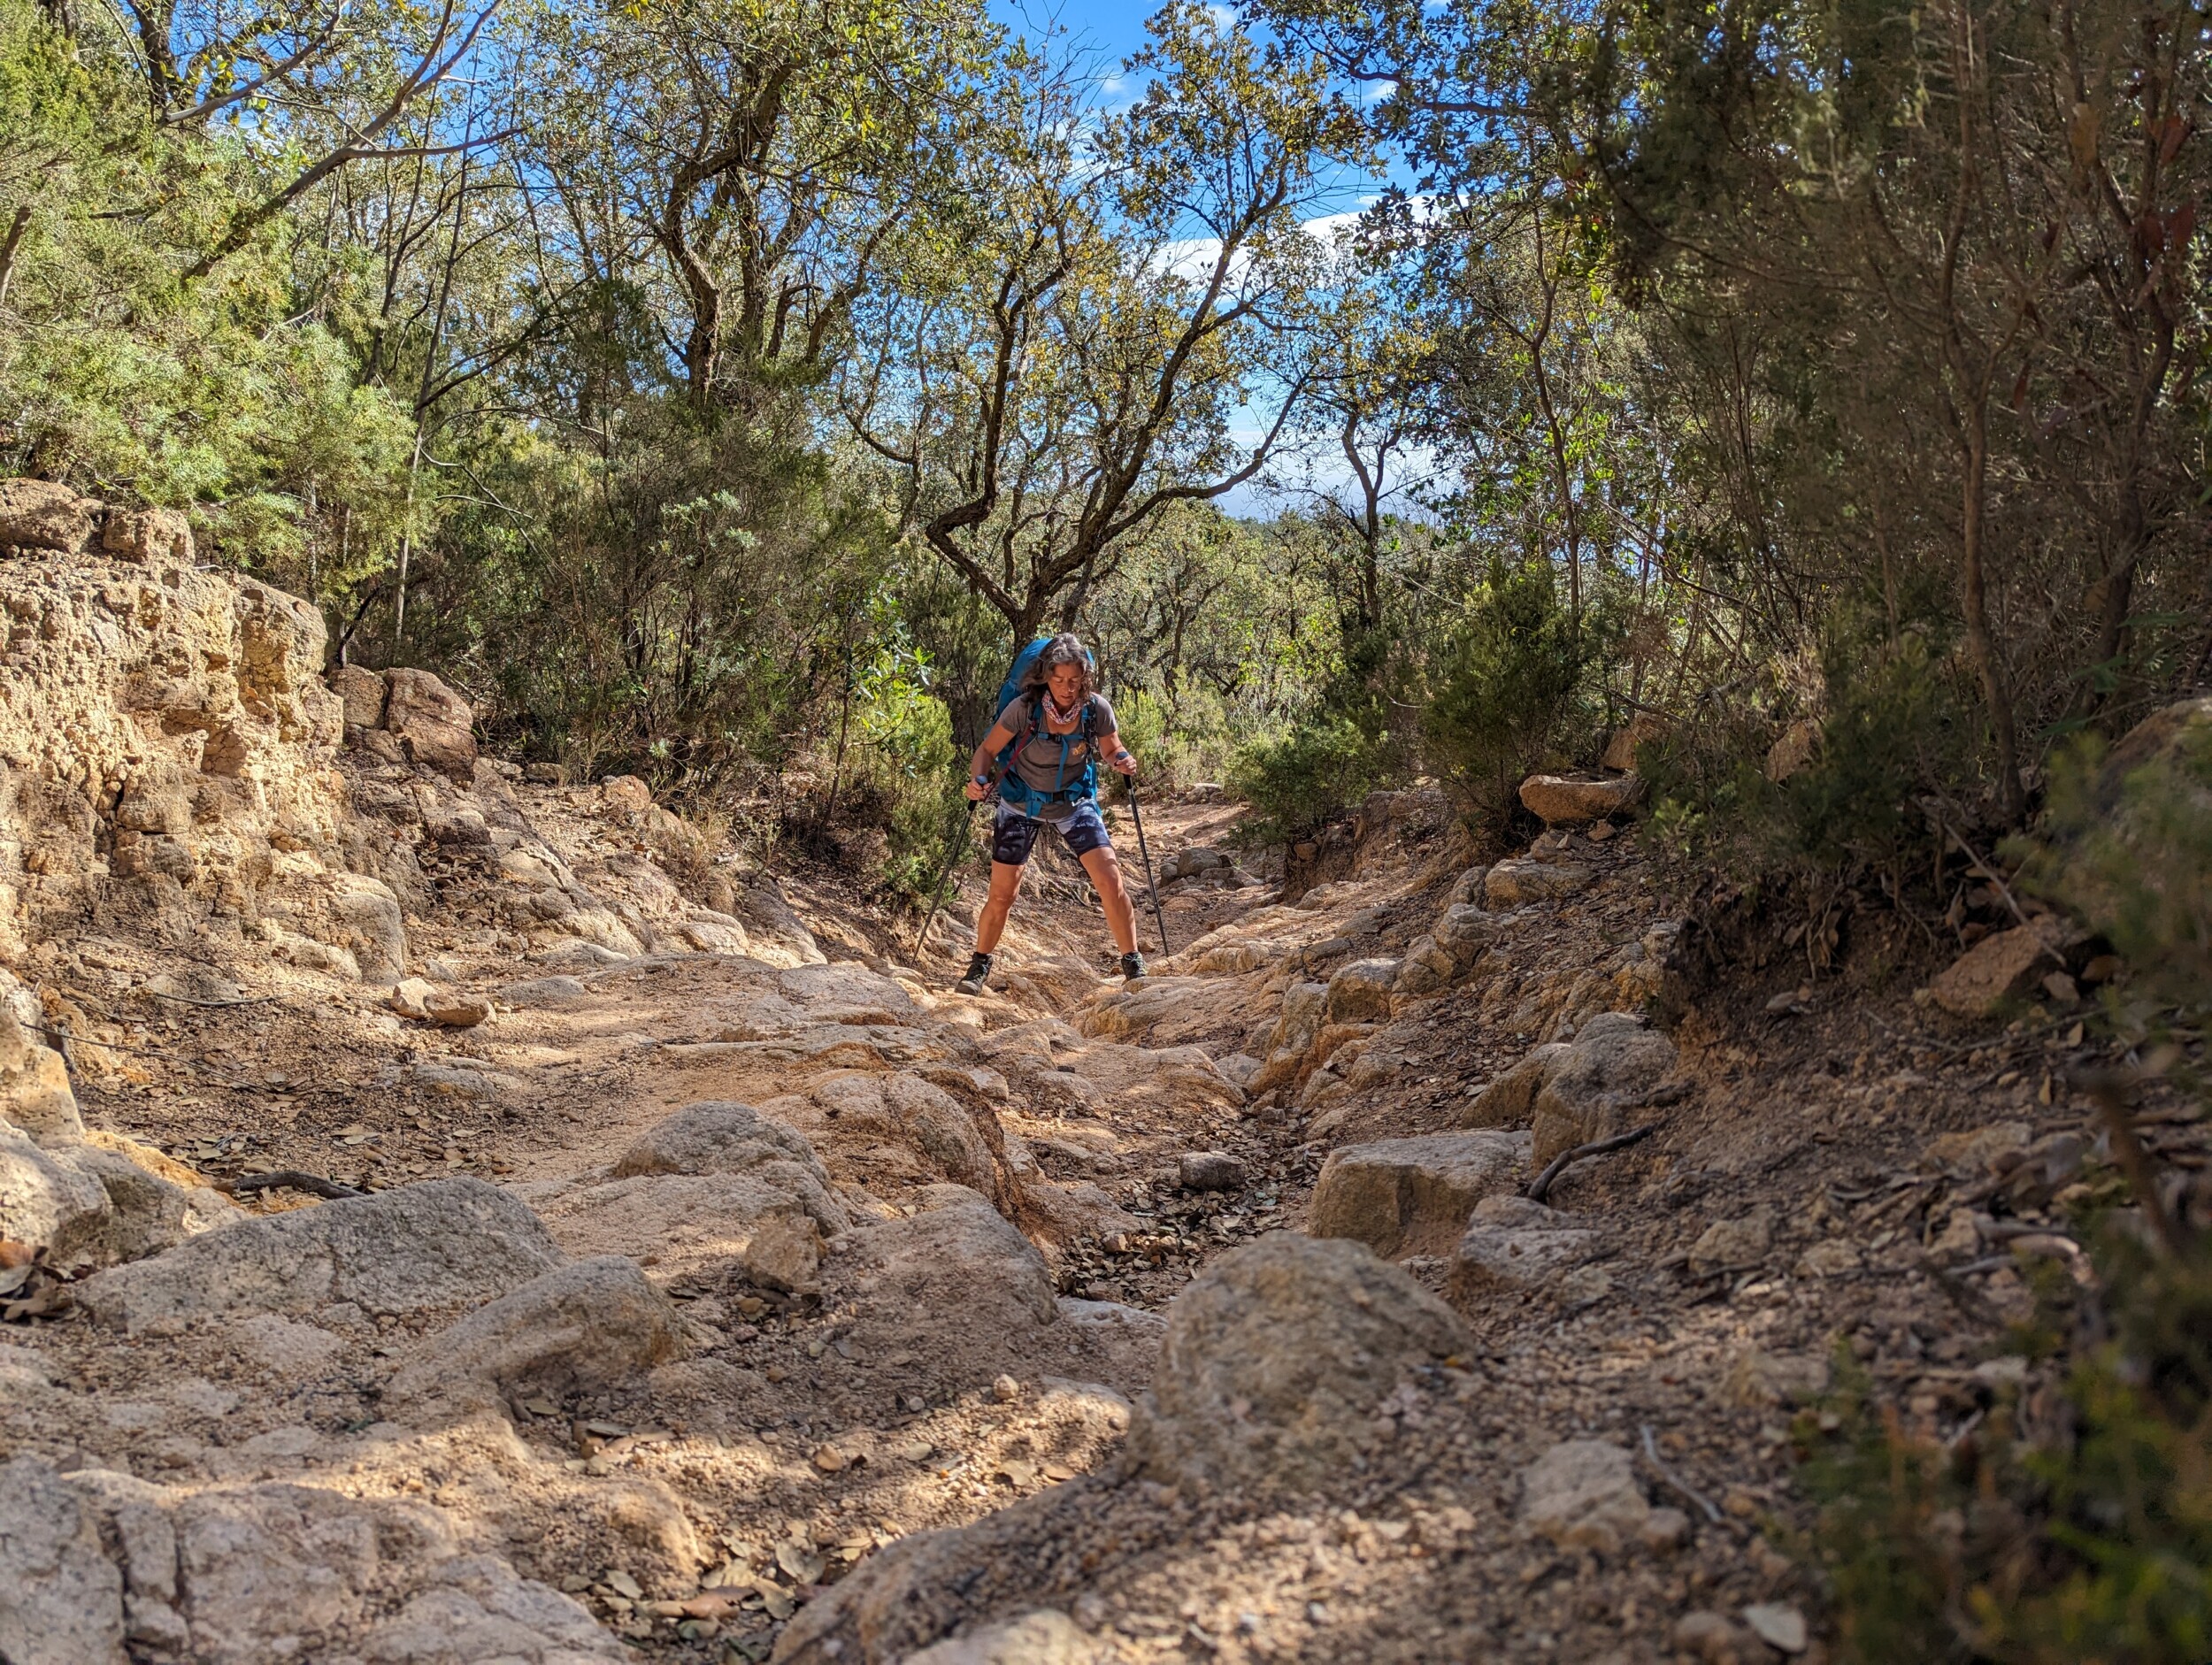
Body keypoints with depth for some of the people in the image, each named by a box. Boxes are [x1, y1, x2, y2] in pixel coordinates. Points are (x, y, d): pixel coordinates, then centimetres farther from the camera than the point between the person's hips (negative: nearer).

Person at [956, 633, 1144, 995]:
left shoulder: (1097, 709, -18)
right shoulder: (1025, 708, -23)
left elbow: (1110, 750, 2)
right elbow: (987, 749, -12)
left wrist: (1124, 761, -21)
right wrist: (978, 780, -31)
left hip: (1074, 802, 1)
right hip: (1021, 804, -1)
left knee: (1111, 879, -12)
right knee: (1002, 894, 0)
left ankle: (1133, 965, 2)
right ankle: (979, 966, 24)